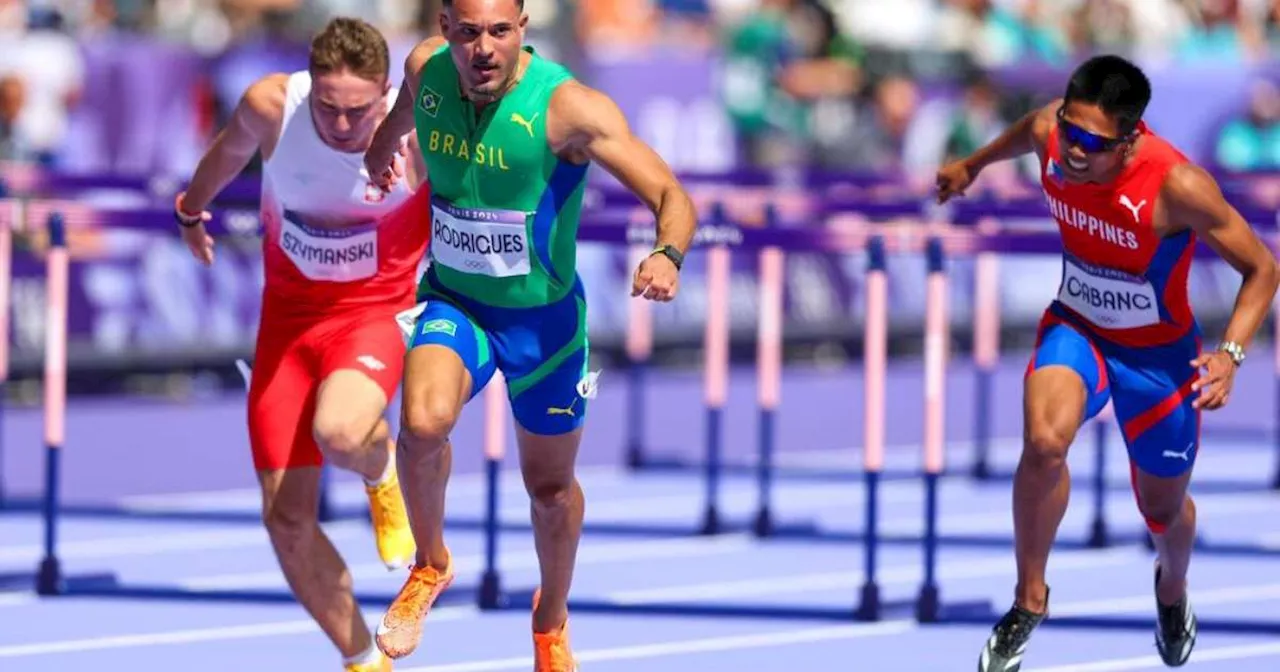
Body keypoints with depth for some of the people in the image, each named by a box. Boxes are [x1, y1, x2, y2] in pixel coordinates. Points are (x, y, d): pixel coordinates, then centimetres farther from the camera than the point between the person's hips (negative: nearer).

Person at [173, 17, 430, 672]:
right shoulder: (272, 107, -17)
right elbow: (231, 148, 9)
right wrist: (193, 206, 27)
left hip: (374, 312, -3)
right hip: (288, 316, 3)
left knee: (339, 432, -37)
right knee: (286, 517, 1)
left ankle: (383, 472, 3)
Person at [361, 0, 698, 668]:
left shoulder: (568, 107, -27)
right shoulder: (426, 70, -14)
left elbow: (673, 198, -30)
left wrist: (667, 255, -51)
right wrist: (374, 163, 33)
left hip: (543, 315, -1)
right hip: (453, 301, 1)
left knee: (551, 487, 15)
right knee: (424, 422, -29)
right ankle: (430, 565, 1)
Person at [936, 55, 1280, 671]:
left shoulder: (1178, 187, -35)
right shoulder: (1050, 135, -22)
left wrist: (1230, 354, -38)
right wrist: (973, 165, 26)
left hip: (1158, 352, -2)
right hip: (1076, 327, 2)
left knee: (1164, 509, 17)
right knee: (1044, 441, -30)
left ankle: (1172, 586, 56)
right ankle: (1029, 599, -8)